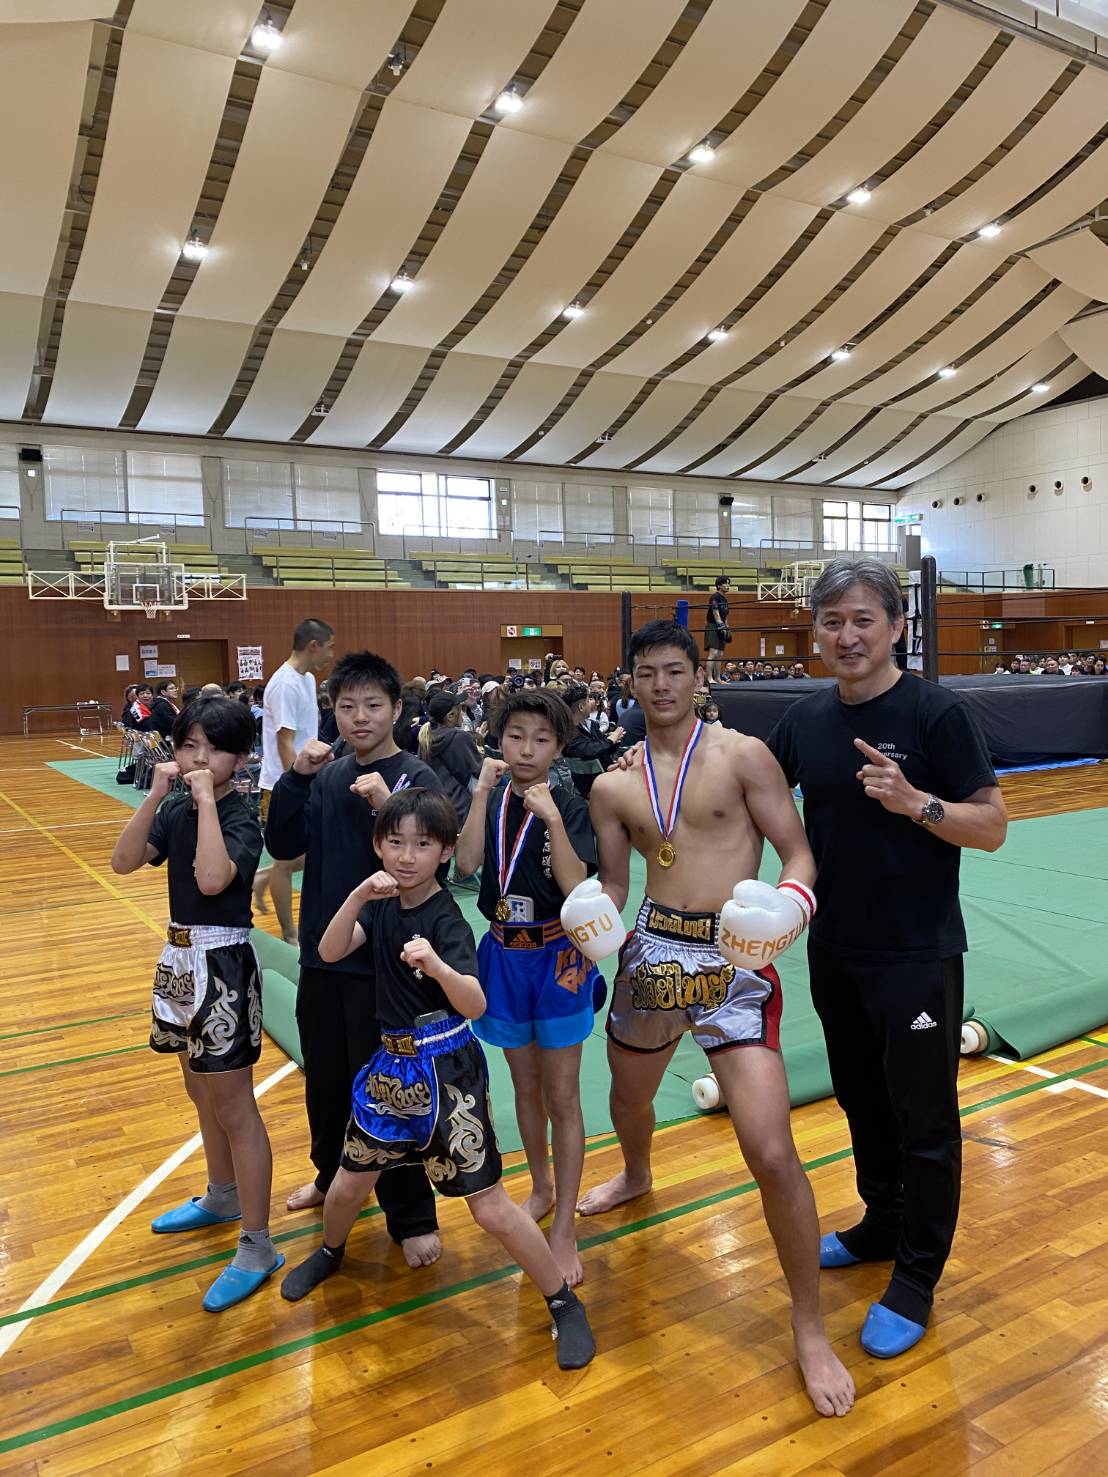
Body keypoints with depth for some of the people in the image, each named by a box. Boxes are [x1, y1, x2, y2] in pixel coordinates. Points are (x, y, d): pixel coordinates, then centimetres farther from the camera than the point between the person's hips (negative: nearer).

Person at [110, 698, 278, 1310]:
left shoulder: (240, 820, -17)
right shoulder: (175, 811, 4)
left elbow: (212, 878, -35)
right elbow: (124, 861, -5)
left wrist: (206, 800, -29)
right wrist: (156, 796, -13)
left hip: (222, 965, -8)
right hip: (181, 959, 8)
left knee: (233, 1108, -2)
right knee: (201, 1090, 22)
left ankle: (256, 1248, 9)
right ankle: (222, 1196, 43)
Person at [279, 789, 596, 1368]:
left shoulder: (446, 919, -19)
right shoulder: (381, 904, 1)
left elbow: (476, 1005, -29)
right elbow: (331, 952, -9)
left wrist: (435, 965, -49)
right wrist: (358, 896, -24)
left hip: (446, 1067, -6)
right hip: (391, 1061, 6)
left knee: (489, 1207, -3)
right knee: (348, 1184, 20)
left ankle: (565, 1304, 15)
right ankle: (330, 1253, 52)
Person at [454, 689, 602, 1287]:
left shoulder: (569, 806, -10)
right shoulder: (491, 799, 0)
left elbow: (576, 887, -21)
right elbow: (466, 862, -15)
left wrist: (553, 820, -29)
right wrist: (483, 794, -18)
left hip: (556, 957, -4)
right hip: (504, 954, 4)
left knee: (561, 1096, 2)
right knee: (525, 1086, 19)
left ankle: (564, 1227, 14)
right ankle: (541, 1187, 39)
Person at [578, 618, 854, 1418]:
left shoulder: (743, 755, -8)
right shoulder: (613, 786, 4)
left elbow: (798, 853, -7)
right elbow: (613, 883, 10)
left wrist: (788, 902, -28)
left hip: (734, 961, -5)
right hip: (651, 952, 5)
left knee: (773, 1155, -13)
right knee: (628, 1099, 27)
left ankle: (810, 1329, 10)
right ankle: (637, 1177, 65)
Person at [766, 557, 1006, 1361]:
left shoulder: (938, 712, -14)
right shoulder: (807, 718, 2)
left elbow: (992, 827, -12)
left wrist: (914, 801, -29)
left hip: (917, 956, -5)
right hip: (835, 952, 6)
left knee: (922, 1118, 6)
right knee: (864, 1102, 20)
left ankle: (915, 1281, 23)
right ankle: (882, 1226, 41)